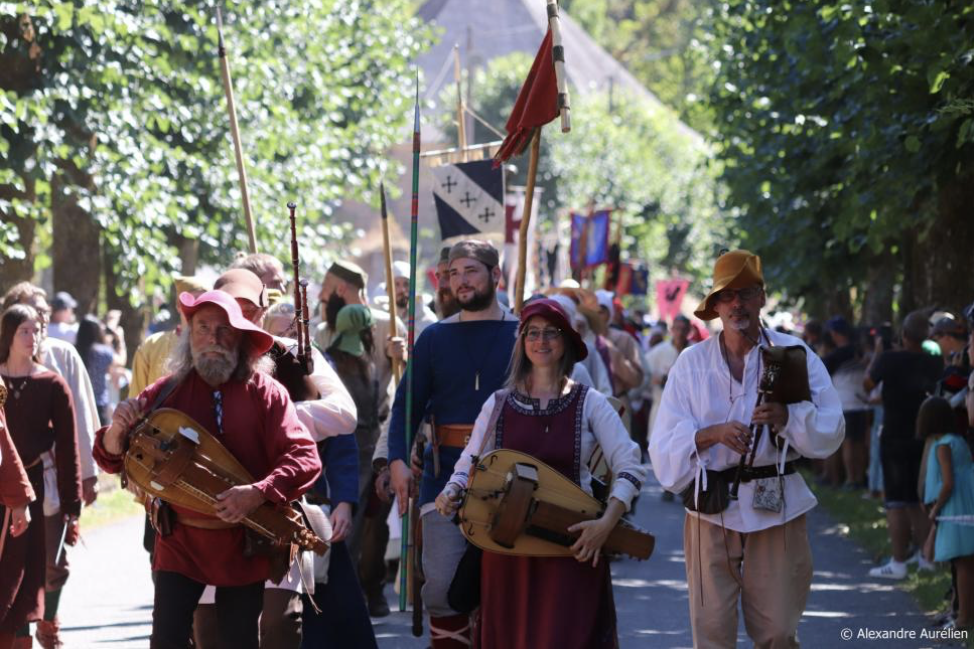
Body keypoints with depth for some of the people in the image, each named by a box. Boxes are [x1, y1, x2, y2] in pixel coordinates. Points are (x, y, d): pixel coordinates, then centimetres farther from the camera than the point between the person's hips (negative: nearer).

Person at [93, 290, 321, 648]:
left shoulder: (266, 394, -5)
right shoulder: (166, 393, 0)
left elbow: (304, 457, -12)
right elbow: (112, 460, 3)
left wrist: (258, 494, -28)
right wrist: (116, 432, -20)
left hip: (245, 546, 0)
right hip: (180, 541, 1)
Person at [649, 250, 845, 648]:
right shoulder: (692, 363, 7)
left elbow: (830, 430, -2)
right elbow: (665, 444, 0)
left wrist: (787, 417, -21)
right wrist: (713, 433, -17)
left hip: (776, 507, 0)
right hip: (711, 509, 1)